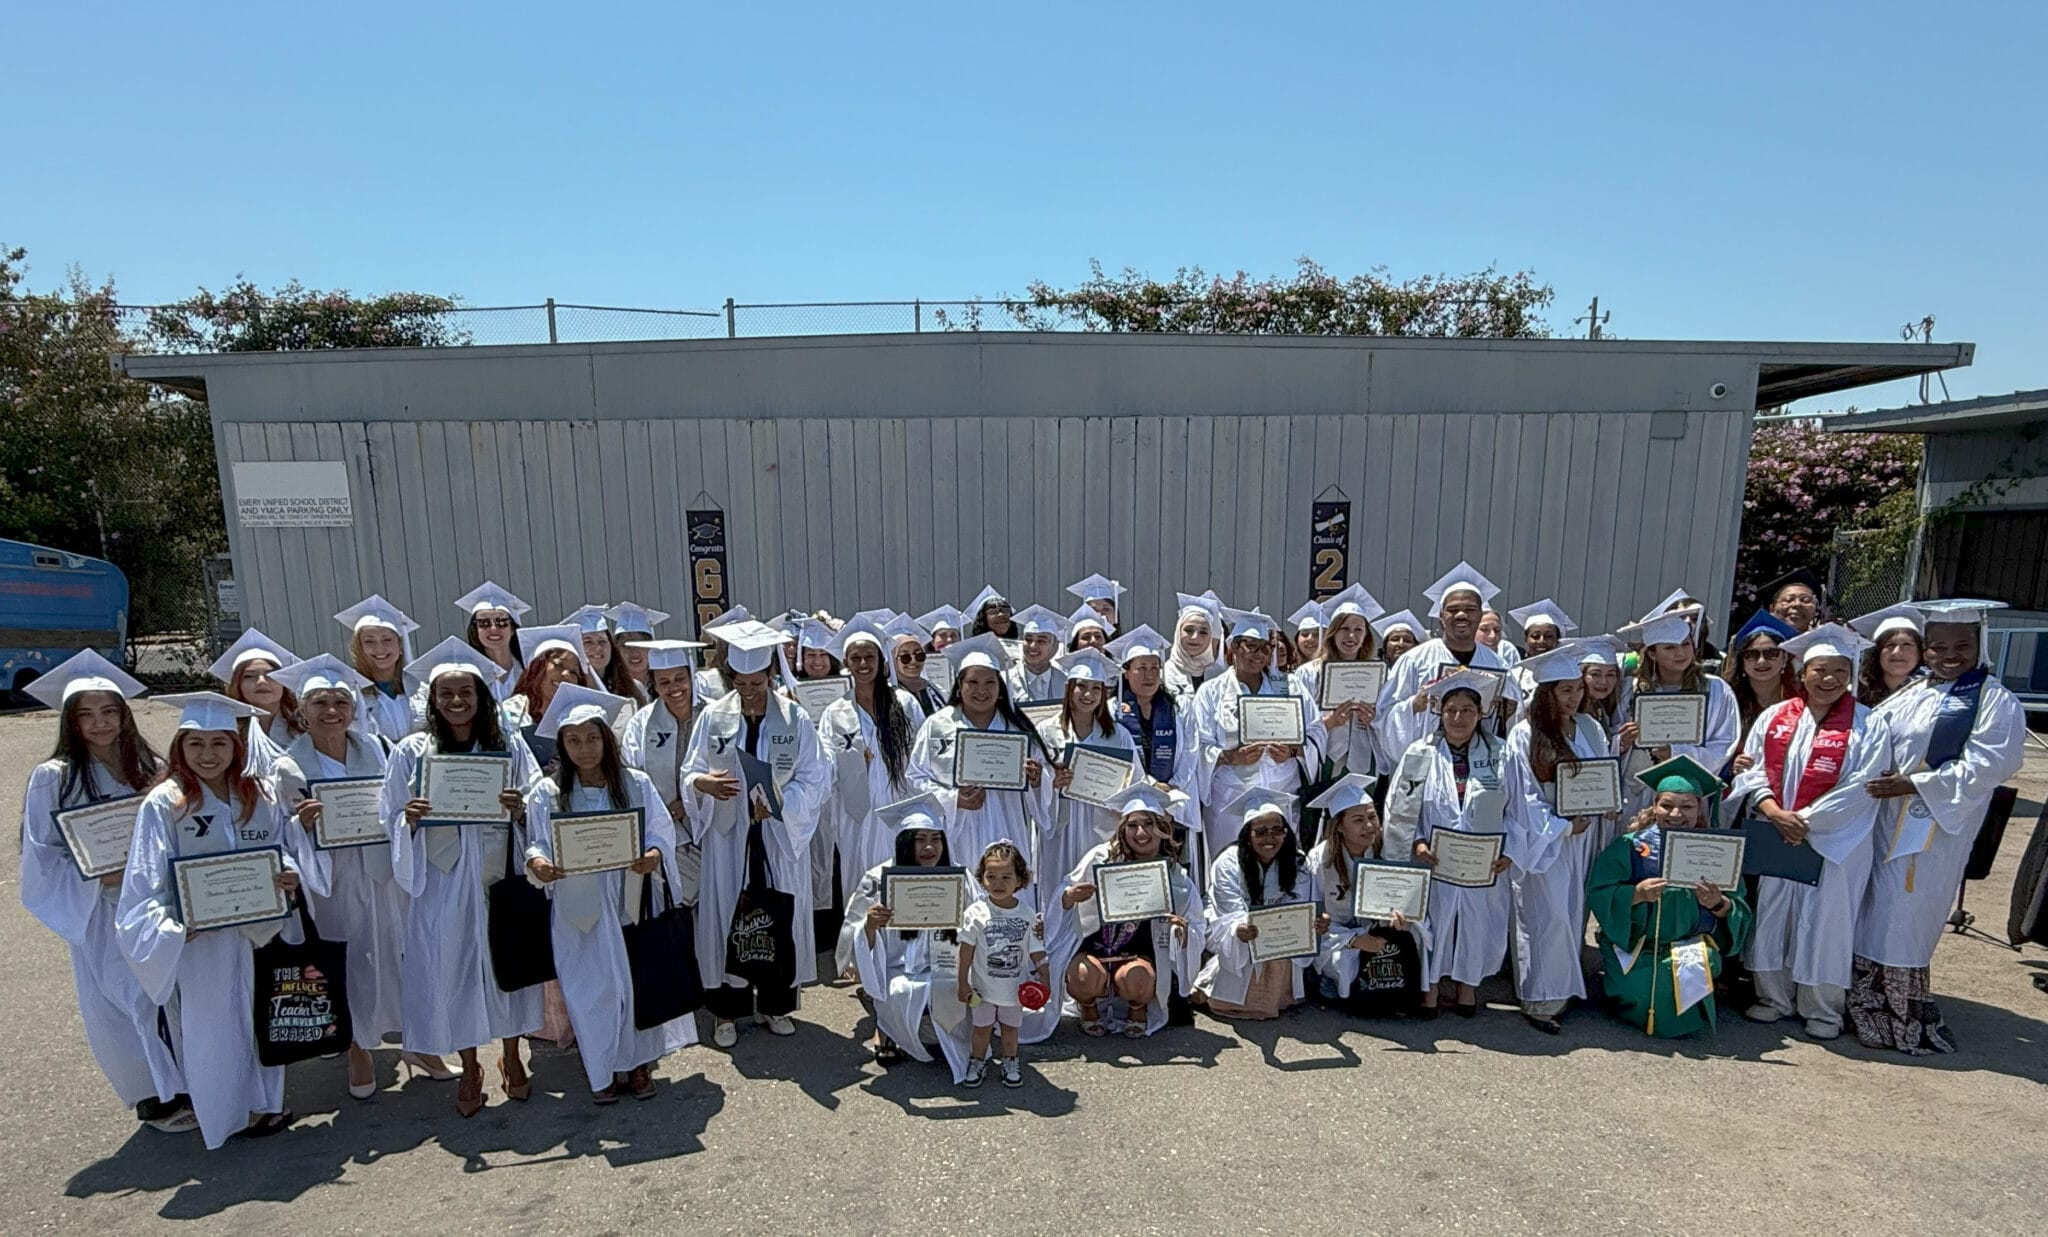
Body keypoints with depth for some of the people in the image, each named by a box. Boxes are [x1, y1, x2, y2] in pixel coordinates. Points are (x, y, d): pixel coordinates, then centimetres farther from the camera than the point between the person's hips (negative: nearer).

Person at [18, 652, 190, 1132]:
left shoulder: (151, 768, 3)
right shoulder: (52, 778, -6)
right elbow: (43, 857, -6)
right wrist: (102, 877, -18)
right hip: (100, 913, -3)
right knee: (130, 1002, 3)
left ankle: (183, 1084, 24)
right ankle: (157, 1097, 19)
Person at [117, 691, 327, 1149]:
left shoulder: (260, 795, 0)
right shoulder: (163, 803, -10)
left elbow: (289, 847, 6)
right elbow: (146, 878, -10)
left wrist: (291, 874, -14)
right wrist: (167, 926, -23)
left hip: (259, 930, 4)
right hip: (198, 937, -3)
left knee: (262, 1016, 16)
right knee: (213, 1023, 9)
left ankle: (262, 1101, 33)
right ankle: (225, 1112, 27)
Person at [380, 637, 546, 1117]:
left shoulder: (509, 746, -1)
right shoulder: (411, 752, 0)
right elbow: (391, 820, 3)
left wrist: (520, 809, -21)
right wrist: (410, 817, -18)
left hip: (499, 875, 0)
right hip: (442, 883, 0)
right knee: (451, 967, 6)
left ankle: (511, 1058, 31)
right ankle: (469, 1069, 27)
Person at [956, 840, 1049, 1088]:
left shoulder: (1028, 914, -9)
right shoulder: (976, 913, -15)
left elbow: (1037, 951, 0)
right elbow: (966, 951, -9)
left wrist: (1045, 978, -2)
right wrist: (963, 983, -7)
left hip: (1015, 986, 2)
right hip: (983, 986, -1)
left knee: (1010, 1027, 18)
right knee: (982, 1028, 13)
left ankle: (1010, 1063, 38)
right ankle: (977, 1062, 35)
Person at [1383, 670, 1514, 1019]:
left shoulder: (1499, 755, 0)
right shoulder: (1420, 754, -3)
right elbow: (1400, 810, -1)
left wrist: (1507, 850, -8)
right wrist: (1416, 843, -12)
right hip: (1433, 862, -1)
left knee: (1477, 921, 13)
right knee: (1432, 921, 8)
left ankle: (1467, 984, 33)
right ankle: (1430, 985, 26)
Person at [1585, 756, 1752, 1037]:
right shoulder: (1630, 846, -7)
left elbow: (1740, 914, 1)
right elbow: (1598, 894, -11)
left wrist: (1719, 904, -21)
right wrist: (1637, 894, -27)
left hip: (1692, 951, 2)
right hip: (1637, 950, -2)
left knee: (1684, 1019, -14)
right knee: (1640, 1009, -15)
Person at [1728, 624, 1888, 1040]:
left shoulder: (1867, 726, -4)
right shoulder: (1774, 717, 4)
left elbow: (1860, 788, -11)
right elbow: (1751, 769, 2)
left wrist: (1806, 821, -16)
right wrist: (1774, 812, -13)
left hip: (1835, 843, -3)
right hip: (1774, 837, 3)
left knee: (1824, 920, 3)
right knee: (1771, 914, 9)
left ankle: (1822, 1009, 21)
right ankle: (1774, 998, 24)